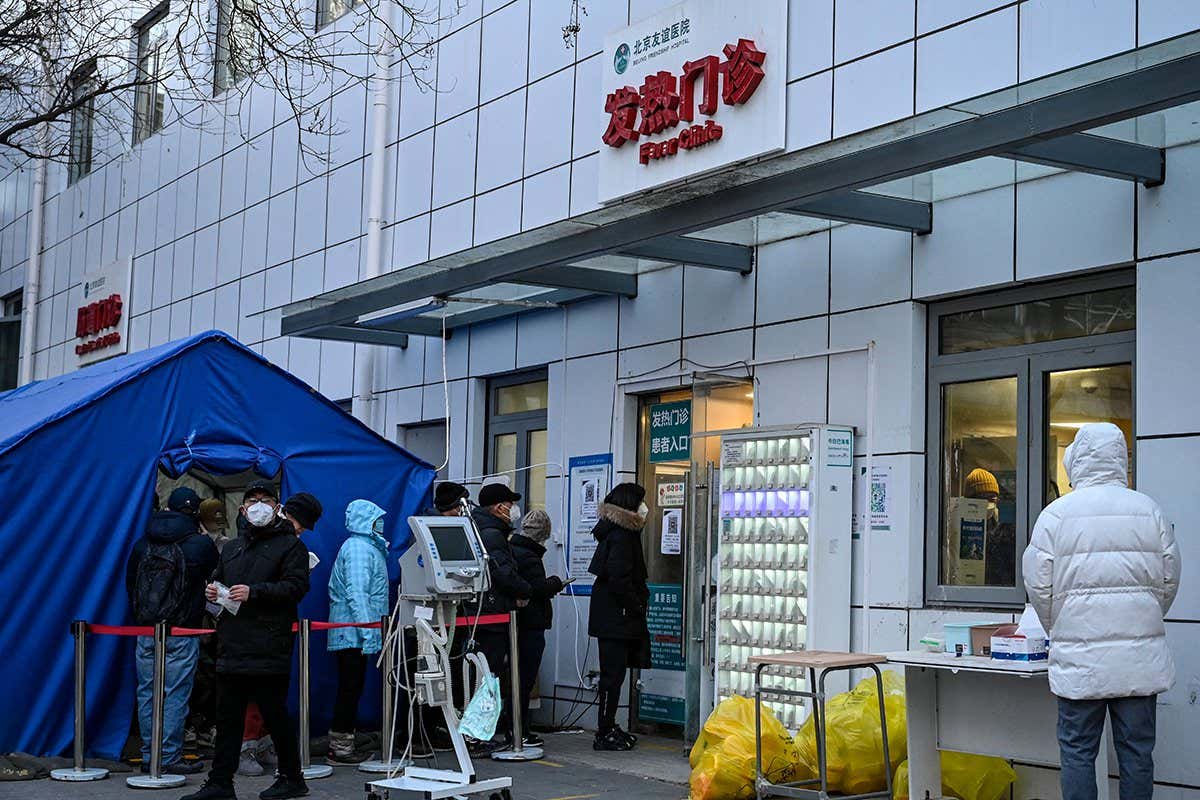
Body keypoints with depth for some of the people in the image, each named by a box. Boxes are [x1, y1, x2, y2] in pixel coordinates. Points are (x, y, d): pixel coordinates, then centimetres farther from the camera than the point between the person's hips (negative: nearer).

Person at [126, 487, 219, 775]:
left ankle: (149, 755, 15)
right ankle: (170, 758, 1)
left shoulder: (143, 543, 7)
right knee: (175, 696, -1)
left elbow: (130, 584, 15)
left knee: (147, 693, 10)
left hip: (146, 631, 4)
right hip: (182, 633, -4)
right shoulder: (200, 544, -7)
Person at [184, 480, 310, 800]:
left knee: (275, 716, -1)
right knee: (227, 719, 8)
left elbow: (296, 587, -11)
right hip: (232, 648, 7)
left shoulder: (289, 545, 1)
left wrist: (254, 592, -18)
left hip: (269, 650, -7)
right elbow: (216, 580, 32)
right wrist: (212, 591, 8)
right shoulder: (232, 548, 23)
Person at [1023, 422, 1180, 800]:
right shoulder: (1149, 510, 2)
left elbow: (1038, 584, -3)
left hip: (1079, 656, -2)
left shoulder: (1056, 513, -4)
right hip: (1140, 656, 2)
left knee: (1078, 751, 5)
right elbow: (1169, 580, 8)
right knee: (1136, 750, 8)